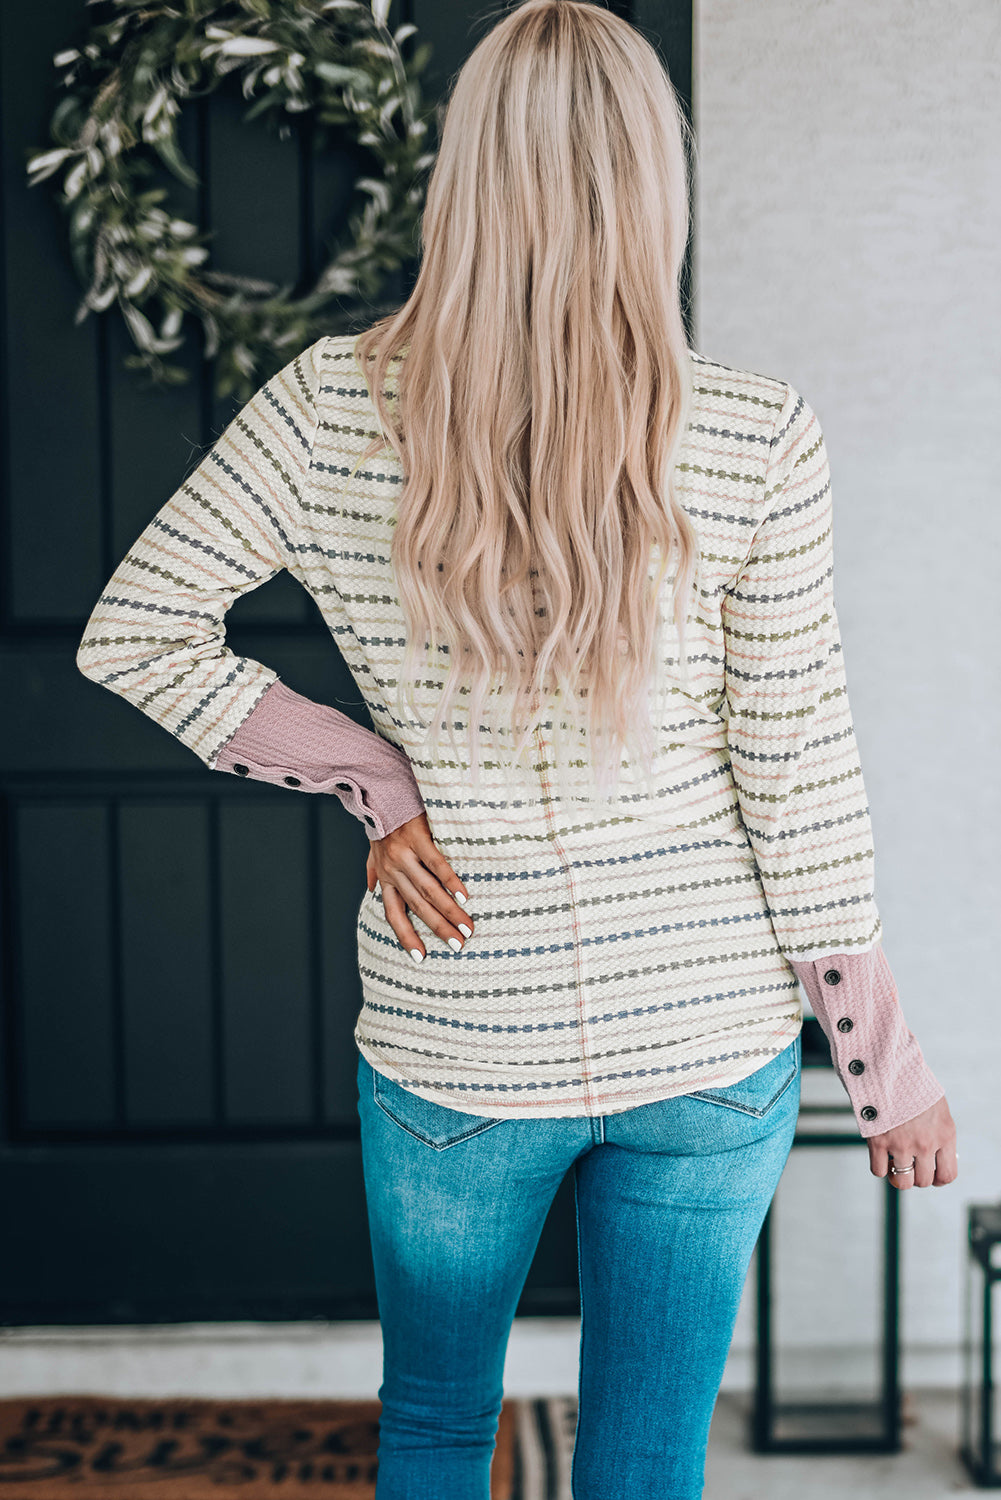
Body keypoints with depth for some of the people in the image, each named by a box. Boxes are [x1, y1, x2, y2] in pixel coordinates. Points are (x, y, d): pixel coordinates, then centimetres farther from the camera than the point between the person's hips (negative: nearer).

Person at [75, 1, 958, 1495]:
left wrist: (371, 777, -2)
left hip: (455, 1048, 1)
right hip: (713, 1037, 0)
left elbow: (131, 633, -6)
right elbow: (799, 781, -10)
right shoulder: (757, 439, -13)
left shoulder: (337, 406, -10)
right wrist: (889, 1067, 1)